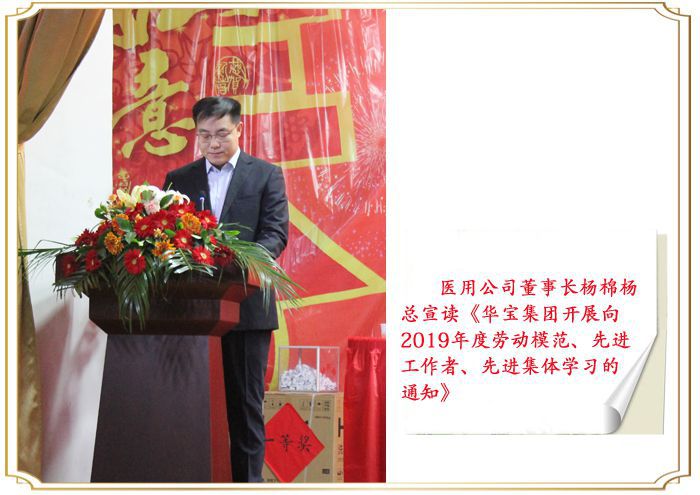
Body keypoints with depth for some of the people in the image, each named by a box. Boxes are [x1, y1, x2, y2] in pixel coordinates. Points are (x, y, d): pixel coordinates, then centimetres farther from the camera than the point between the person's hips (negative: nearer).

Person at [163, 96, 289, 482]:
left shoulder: (266, 175, 5)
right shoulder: (178, 180, 13)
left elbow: (275, 234, -5)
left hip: (246, 303, -2)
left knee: (246, 402, 2)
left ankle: (248, 480, 6)